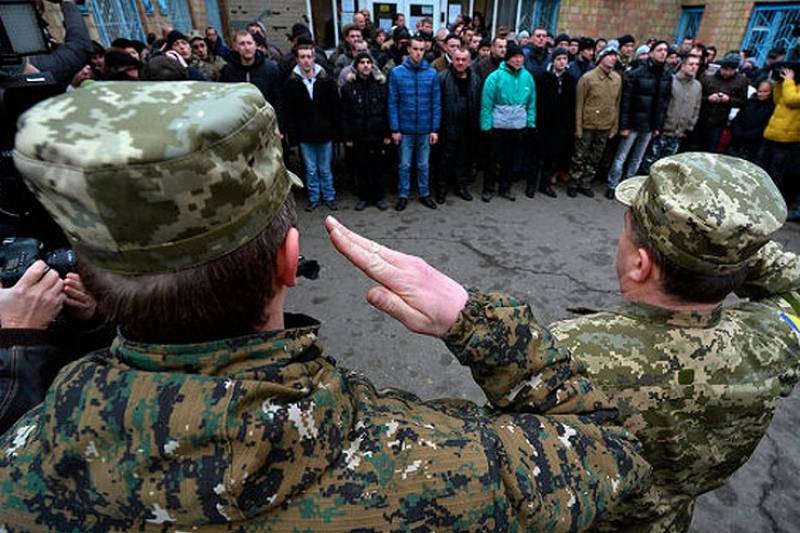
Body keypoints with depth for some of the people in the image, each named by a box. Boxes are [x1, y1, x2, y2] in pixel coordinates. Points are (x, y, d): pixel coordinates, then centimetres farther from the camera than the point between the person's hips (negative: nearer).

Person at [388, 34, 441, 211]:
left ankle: (424, 194, 26)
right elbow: (392, 103, -4)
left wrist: (435, 129, -4)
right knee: (405, 165, 9)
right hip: (405, 128, -1)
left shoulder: (432, 73, -1)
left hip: (425, 129, 1)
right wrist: (394, 129, -8)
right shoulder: (397, 72, -5)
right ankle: (403, 195, 22)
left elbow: (436, 103, 0)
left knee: (423, 165, 12)